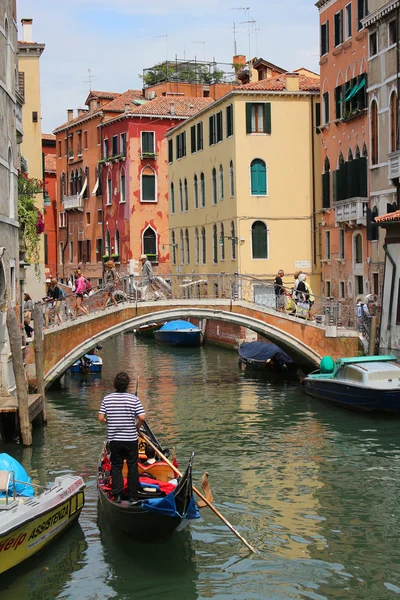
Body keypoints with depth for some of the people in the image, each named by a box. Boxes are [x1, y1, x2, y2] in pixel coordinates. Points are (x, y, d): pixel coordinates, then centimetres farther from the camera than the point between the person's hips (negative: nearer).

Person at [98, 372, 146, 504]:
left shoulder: (107, 399, -3)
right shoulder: (134, 399, -9)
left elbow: (101, 418, -6)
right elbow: (142, 417, -15)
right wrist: (137, 427, 5)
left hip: (114, 439, 1)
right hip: (131, 439, -1)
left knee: (116, 467, 12)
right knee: (132, 467, 9)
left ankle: (117, 495, 6)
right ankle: (133, 497, 11)